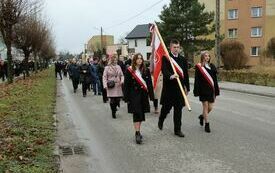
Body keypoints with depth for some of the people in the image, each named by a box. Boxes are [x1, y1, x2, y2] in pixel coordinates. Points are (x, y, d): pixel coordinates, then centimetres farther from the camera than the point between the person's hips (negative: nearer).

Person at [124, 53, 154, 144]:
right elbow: (126, 85, -3)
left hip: (143, 94, 4)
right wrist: (127, 98, -7)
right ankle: (137, 134, -8)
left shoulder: (146, 70, 7)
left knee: (141, 114, 11)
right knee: (137, 114, -9)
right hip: (134, 95, -4)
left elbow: (149, 83, 7)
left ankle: (138, 131, 24)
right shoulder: (129, 71, -2)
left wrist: (151, 95, 2)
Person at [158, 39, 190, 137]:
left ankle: (177, 130, 15)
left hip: (180, 88, 4)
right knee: (166, 107, 10)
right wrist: (171, 76, -40)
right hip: (169, 88, -3)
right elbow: (164, 70, -20)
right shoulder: (165, 58, -4)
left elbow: (186, 74, 13)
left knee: (178, 109, 6)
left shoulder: (183, 59, 11)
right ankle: (161, 120, 40)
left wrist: (187, 87, 13)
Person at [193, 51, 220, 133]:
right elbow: (197, 80, -6)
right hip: (203, 90, -4)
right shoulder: (199, 67, -3)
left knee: (210, 107, 7)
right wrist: (196, 91, -11)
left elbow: (215, 79, 11)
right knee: (205, 106, -1)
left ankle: (202, 116, 37)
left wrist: (216, 91, 8)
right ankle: (207, 125, 10)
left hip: (211, 90, 5)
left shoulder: (212, 66, 10)